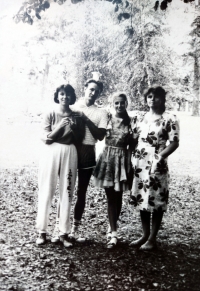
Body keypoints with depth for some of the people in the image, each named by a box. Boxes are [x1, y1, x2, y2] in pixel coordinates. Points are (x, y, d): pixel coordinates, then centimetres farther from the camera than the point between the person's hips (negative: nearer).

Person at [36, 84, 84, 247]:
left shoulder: (76, 117, 8)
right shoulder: (50, 115, 3)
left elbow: (79, 140, 9)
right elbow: (46, 138, -5)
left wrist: (73, 128, -8)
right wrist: (59, 126, -17)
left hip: (69, 154, 2)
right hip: (51, 153, -2)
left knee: (67, 193, 3)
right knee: (46, 192, -1)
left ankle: (64, 233, 11)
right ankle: (42, 231, 10)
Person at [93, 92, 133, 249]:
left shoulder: (130, 121, -1)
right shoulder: (107, 118, 1)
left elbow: (132, 144, 3)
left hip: (122, 159, 0)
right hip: (107, 158, 0)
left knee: (118, 196, 7)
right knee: (110, 196, 2)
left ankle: (112, 228, 23)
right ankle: (114, 233, 7)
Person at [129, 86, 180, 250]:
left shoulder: (170, 119, -5)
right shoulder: (140, 118, 11)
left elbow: (174, 143, -10)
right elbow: (133, 139, 13)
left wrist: (160, 156, -21)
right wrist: (131, 157, 1)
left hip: (157, 166, -5)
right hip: (139, 165, 5)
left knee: (156, 202, 2)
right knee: (142, 200, 12)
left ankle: (152, 238, 14)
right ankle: (145, 235, 26)